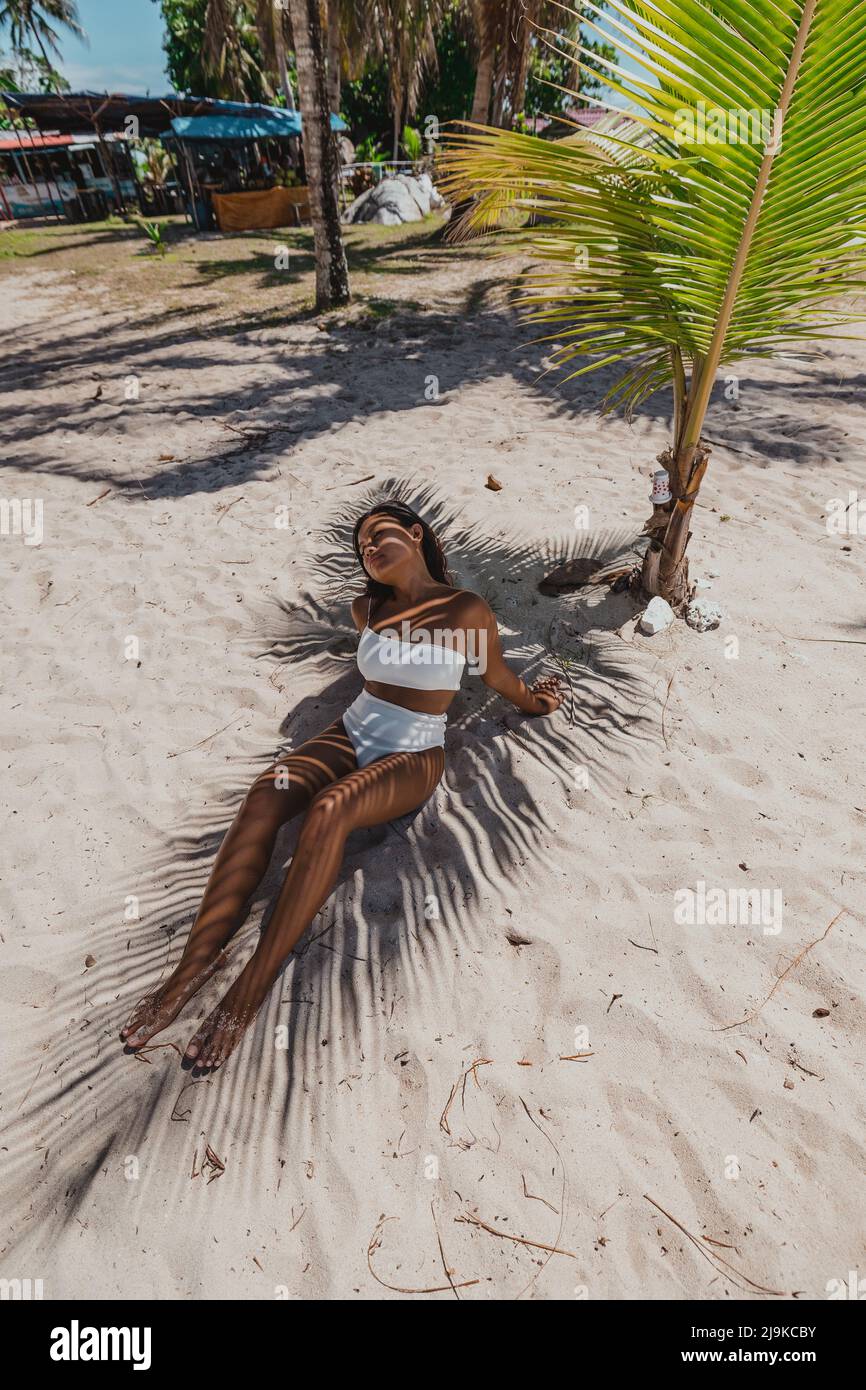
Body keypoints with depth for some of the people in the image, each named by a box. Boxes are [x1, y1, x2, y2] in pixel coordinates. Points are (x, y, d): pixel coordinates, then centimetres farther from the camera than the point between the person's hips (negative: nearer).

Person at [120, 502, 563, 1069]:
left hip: (413, 757, -5)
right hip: (351, 734, 5)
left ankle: (252, 986, -29)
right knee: (267, 791, -27)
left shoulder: (467, 610, -7)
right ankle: (197, 961, -28)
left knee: (329, 808, -36)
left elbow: (497, 675, 11)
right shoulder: (366, 609, 8)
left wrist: (536, 704, 26)